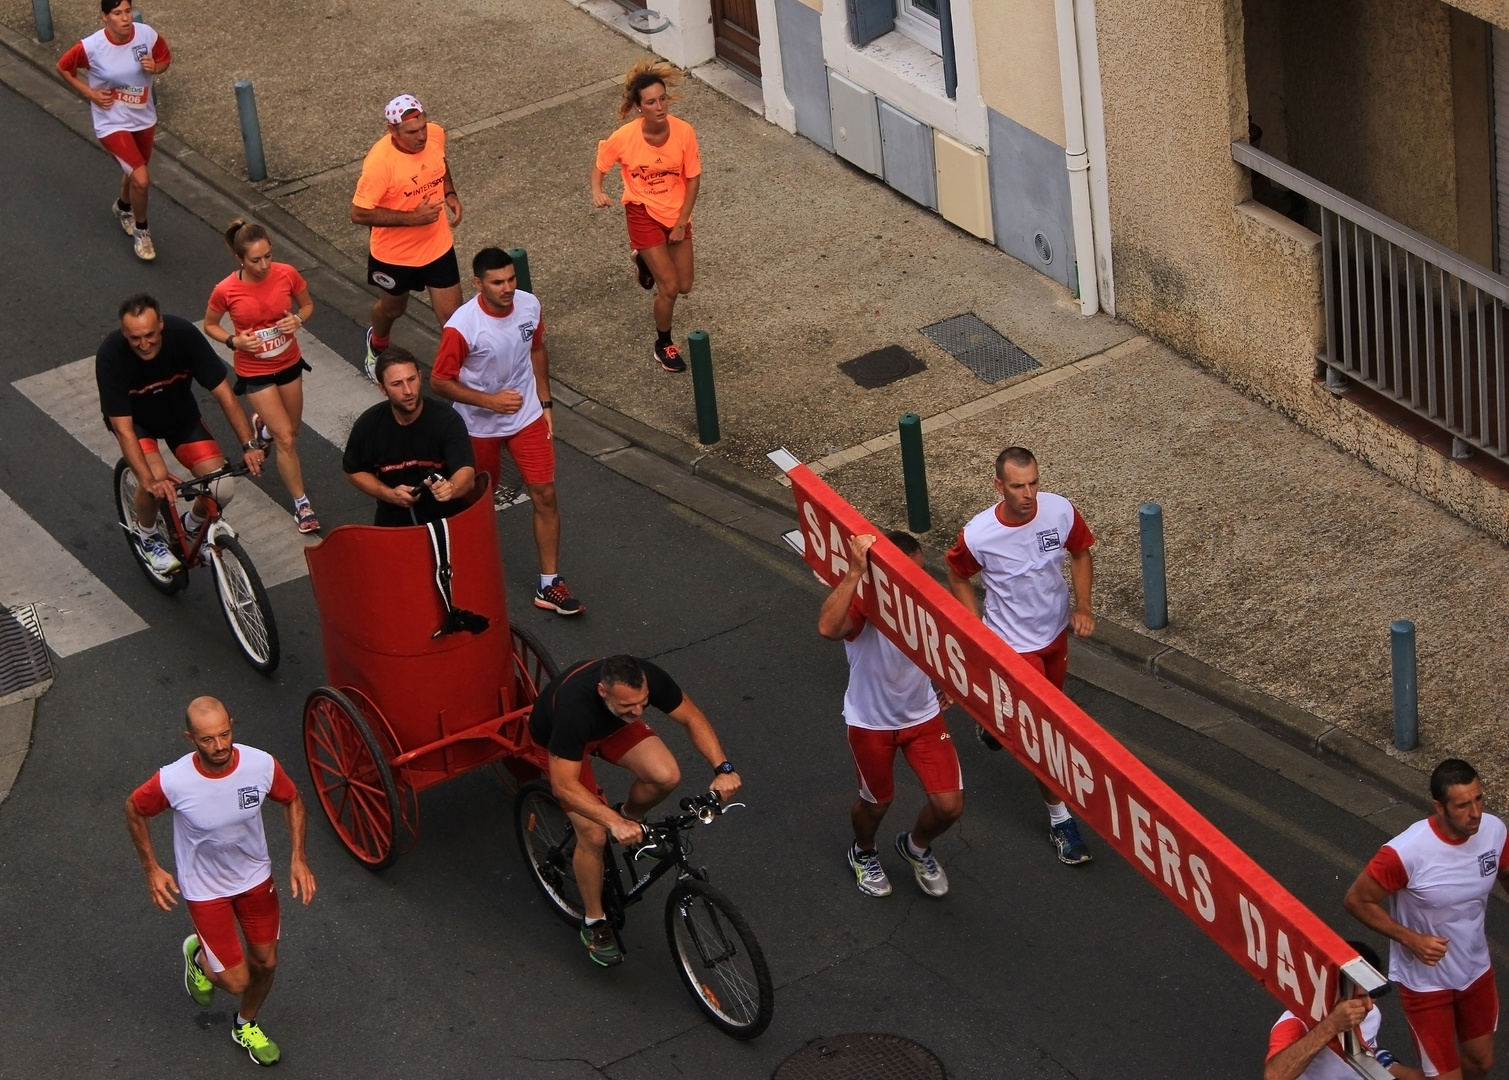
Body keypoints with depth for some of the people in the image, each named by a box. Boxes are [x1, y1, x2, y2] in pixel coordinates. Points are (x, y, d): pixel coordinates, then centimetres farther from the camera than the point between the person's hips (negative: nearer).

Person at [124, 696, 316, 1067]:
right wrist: (151, 870, -6)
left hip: (255, 877, 3)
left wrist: (298, 859, -11)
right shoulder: (173, 782, -32)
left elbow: (292, 801, -3)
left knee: (265, 962, 19)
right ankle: (199, 956, 37)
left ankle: (246, 1026, 50)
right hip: (206, 888, -3)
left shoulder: (261, 765, -26)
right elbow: (134, 810, -10)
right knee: (236, 981, 2)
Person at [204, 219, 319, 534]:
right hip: (255, 372, -4)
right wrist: (235, 340, -22)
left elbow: (307, 305, 2)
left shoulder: (287, 274, -17)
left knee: (290, 430, 22)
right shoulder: (226, 291, -23)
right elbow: (210, 325, -4)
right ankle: (302, 505, 10)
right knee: (285, 439, -6)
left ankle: (261, 423, 58)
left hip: (289, 363, 4)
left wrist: (298, 319, -20)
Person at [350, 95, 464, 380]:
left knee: (452, 317, 3)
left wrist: (450, 194, -5)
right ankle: (377, 344, 58)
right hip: (395, 254, -3)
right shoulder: (380, 162, -32)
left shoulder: (436, 134, -14)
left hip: (438, 246, 3)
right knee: (393, 307, 25)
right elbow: (359, 214, -29)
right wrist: (411, 217, -30)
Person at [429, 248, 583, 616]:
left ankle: (549, 585, 7)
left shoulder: (529, 305, -13)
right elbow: (439, 381, -19)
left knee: (545, 495, -1)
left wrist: (546, 403, 7)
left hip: (528, 417, 3)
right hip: (480, 425, -3)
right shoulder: (462, 327, -29)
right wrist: (489, 400, -27)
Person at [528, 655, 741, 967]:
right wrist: (614, 823, -48)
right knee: (593, 835, -14)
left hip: (612, 726, 4)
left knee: (667, 776, -23)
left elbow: (691, 717, -16)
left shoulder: (648, 679, -33)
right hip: (558, 735, -4)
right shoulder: (575, 707, -45)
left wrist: (723, 768, -29)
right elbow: (564, 785, -39)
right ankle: (594, 923, 11)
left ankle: (629, 816, 11)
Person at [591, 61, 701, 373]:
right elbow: (600, 167, -5)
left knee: (684, 286, 13)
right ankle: (664, 345, 21)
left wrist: (682, 222, -7)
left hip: (677, 214, 3)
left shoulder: (684, 132, -20)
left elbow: (693, 179, -8)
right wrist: (597, 191, -26)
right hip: (644, 214, -3)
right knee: (669, 287, -5)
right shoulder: (624, 138, -24)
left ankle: (645, 257, 44)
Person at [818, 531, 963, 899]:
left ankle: (916, 846, 34)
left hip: (923, 716, 3)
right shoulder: (863, 606, -28)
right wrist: (855, 572, -54)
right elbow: (827, 628, -53)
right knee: (876, 802, 17)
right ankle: (863, 853, 53)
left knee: (950, 805, -1)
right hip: (871, 723, -3)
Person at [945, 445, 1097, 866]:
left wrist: (1083, 607, -9)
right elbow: (958, 578, -7)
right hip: (1015, 644, -5)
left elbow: (1080, 554, 1)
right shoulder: (977, 536, -30)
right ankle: (1060, 819, 15)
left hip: (1056, 631, 5)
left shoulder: (1061, 512, -21)